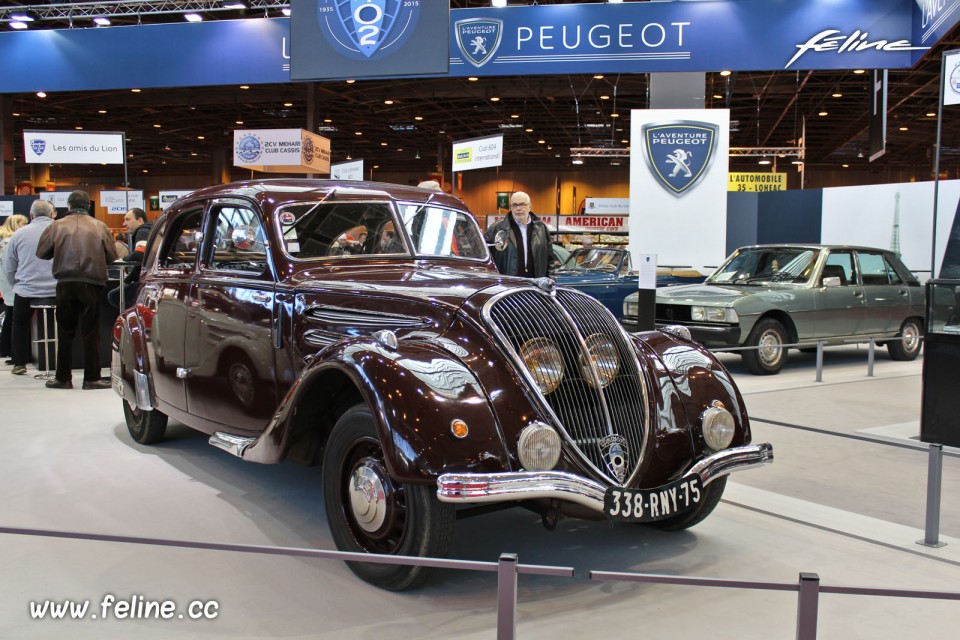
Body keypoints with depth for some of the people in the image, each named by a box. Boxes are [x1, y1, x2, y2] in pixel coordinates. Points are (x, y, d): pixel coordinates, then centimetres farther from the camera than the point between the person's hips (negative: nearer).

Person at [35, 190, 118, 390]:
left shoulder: (57, 226, 1)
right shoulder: (100, 227, 1)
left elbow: (41, 253, 5)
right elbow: (112, 257, 3)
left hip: (65, 283, 1)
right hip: (91, 283, -1)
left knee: (65, 332, 9)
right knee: (91, 332, 4)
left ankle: (63, 378, 13)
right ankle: (92, 378, 6)